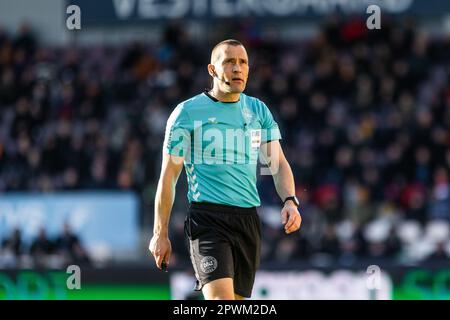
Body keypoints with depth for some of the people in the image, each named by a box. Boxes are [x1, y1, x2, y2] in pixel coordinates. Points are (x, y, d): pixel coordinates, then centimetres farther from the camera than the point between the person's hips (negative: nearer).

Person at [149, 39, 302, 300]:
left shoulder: (259, 111, 12)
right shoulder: (187, 112, 0)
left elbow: (278, 163, 9)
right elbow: (169, 175, 3)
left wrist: (290, 201, -12)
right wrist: (160, 233, 1)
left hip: (249, 219, 5)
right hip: (207, 217, -5)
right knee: (221, 300, -22)